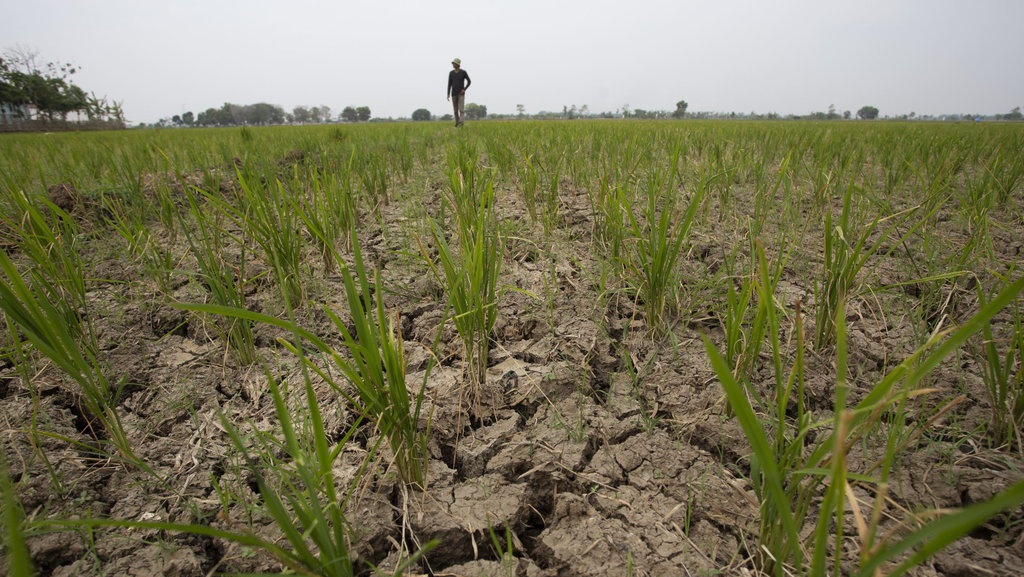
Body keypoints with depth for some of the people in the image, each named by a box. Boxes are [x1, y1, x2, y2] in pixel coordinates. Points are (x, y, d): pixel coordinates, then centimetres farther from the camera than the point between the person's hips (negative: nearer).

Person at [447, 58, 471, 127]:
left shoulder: (463, 72, -4)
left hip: (461, 93, -3)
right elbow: (449, 84, 6)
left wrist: (464, 89, -11)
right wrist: (448, 94, -1)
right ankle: (457, 122, 16)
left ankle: (461, 123, -18)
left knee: (461, 108, -15)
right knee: (455, 109, 5)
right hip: (454, 94, 3)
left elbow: (469, 82, 0)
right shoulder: (451, 73, 4)